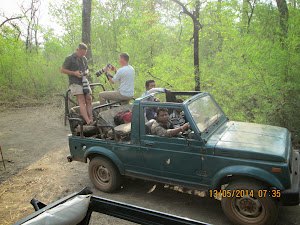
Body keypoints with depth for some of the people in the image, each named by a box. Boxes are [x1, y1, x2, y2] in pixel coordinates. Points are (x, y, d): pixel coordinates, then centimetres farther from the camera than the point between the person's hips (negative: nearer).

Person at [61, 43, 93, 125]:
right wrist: (74, 73, -12)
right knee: (82, 101, -20)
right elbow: (62, 70, 0)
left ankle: (91, 119, -15)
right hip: (75, 83, -6)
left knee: (89, 100, -11)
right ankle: (88, 121, -32)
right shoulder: (70, 58, 0)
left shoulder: (84, 59, 18)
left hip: (84, 82, 6)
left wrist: (86, 72, 7)